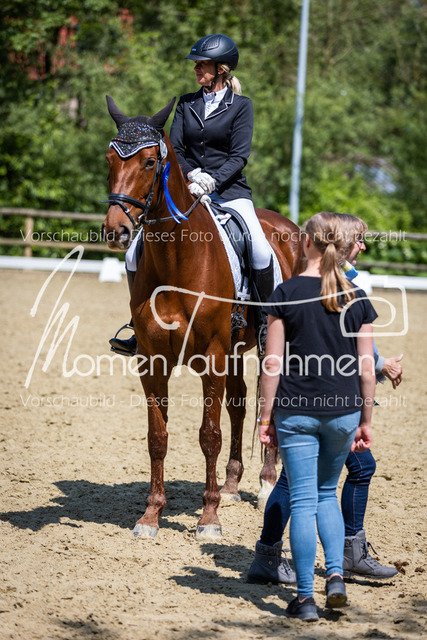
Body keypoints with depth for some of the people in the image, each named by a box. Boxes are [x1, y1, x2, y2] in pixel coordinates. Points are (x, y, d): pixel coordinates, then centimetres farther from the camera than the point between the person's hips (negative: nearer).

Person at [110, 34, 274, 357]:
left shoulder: (241, 106, 1)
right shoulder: (187, 103, 12)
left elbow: (239, 156, -7)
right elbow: (175, 150, 6)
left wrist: (211, 181, -22)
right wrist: (192, 175, -13)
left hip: (230, 192, -4)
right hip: (187, 191, 4)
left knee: (261, 253, -30)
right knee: (136, 255, -8)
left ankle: (265, 323, -12)